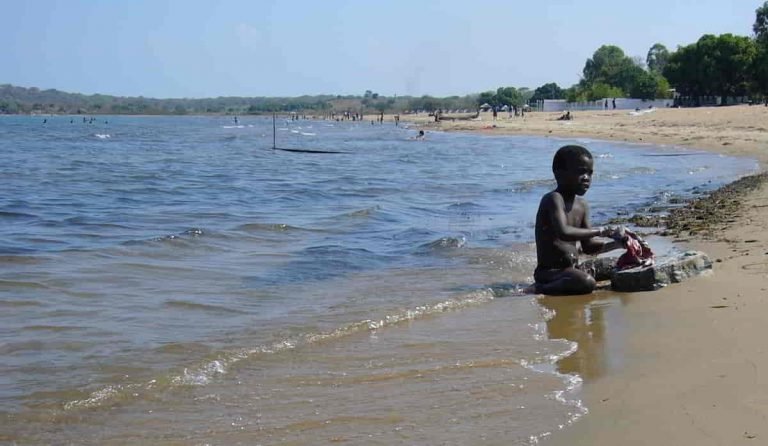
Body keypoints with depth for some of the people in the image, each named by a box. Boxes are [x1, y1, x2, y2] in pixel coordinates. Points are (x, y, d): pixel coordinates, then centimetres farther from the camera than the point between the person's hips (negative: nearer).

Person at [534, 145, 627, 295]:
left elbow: (587, 246, 15)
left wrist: (617, 243, -1)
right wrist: (601, 231, -28)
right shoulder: (553, 199, -13)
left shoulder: (582, 205, 12)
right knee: (586, 283, -35)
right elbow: (563, 233, -30)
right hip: (550, 271, -9)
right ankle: (542, 289, -12)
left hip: (574, 268, 9)